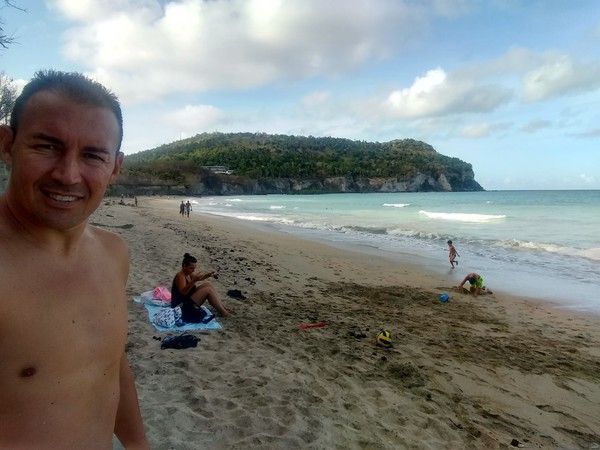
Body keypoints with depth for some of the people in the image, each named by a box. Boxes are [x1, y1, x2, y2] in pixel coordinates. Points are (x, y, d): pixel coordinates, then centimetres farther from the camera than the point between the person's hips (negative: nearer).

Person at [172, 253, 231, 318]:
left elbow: (200, 277, 16)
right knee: (208, 290, -17)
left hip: (189, 299, 10)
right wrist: (194, 280, -43)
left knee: (207, 284, 3)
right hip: (182, 305, -10)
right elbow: (183, 292, -34)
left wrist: (209, 274, -4)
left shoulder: (189, 273, 6)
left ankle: (223, 307, -1)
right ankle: (223, 312, -14)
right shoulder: (180, 276, -21)